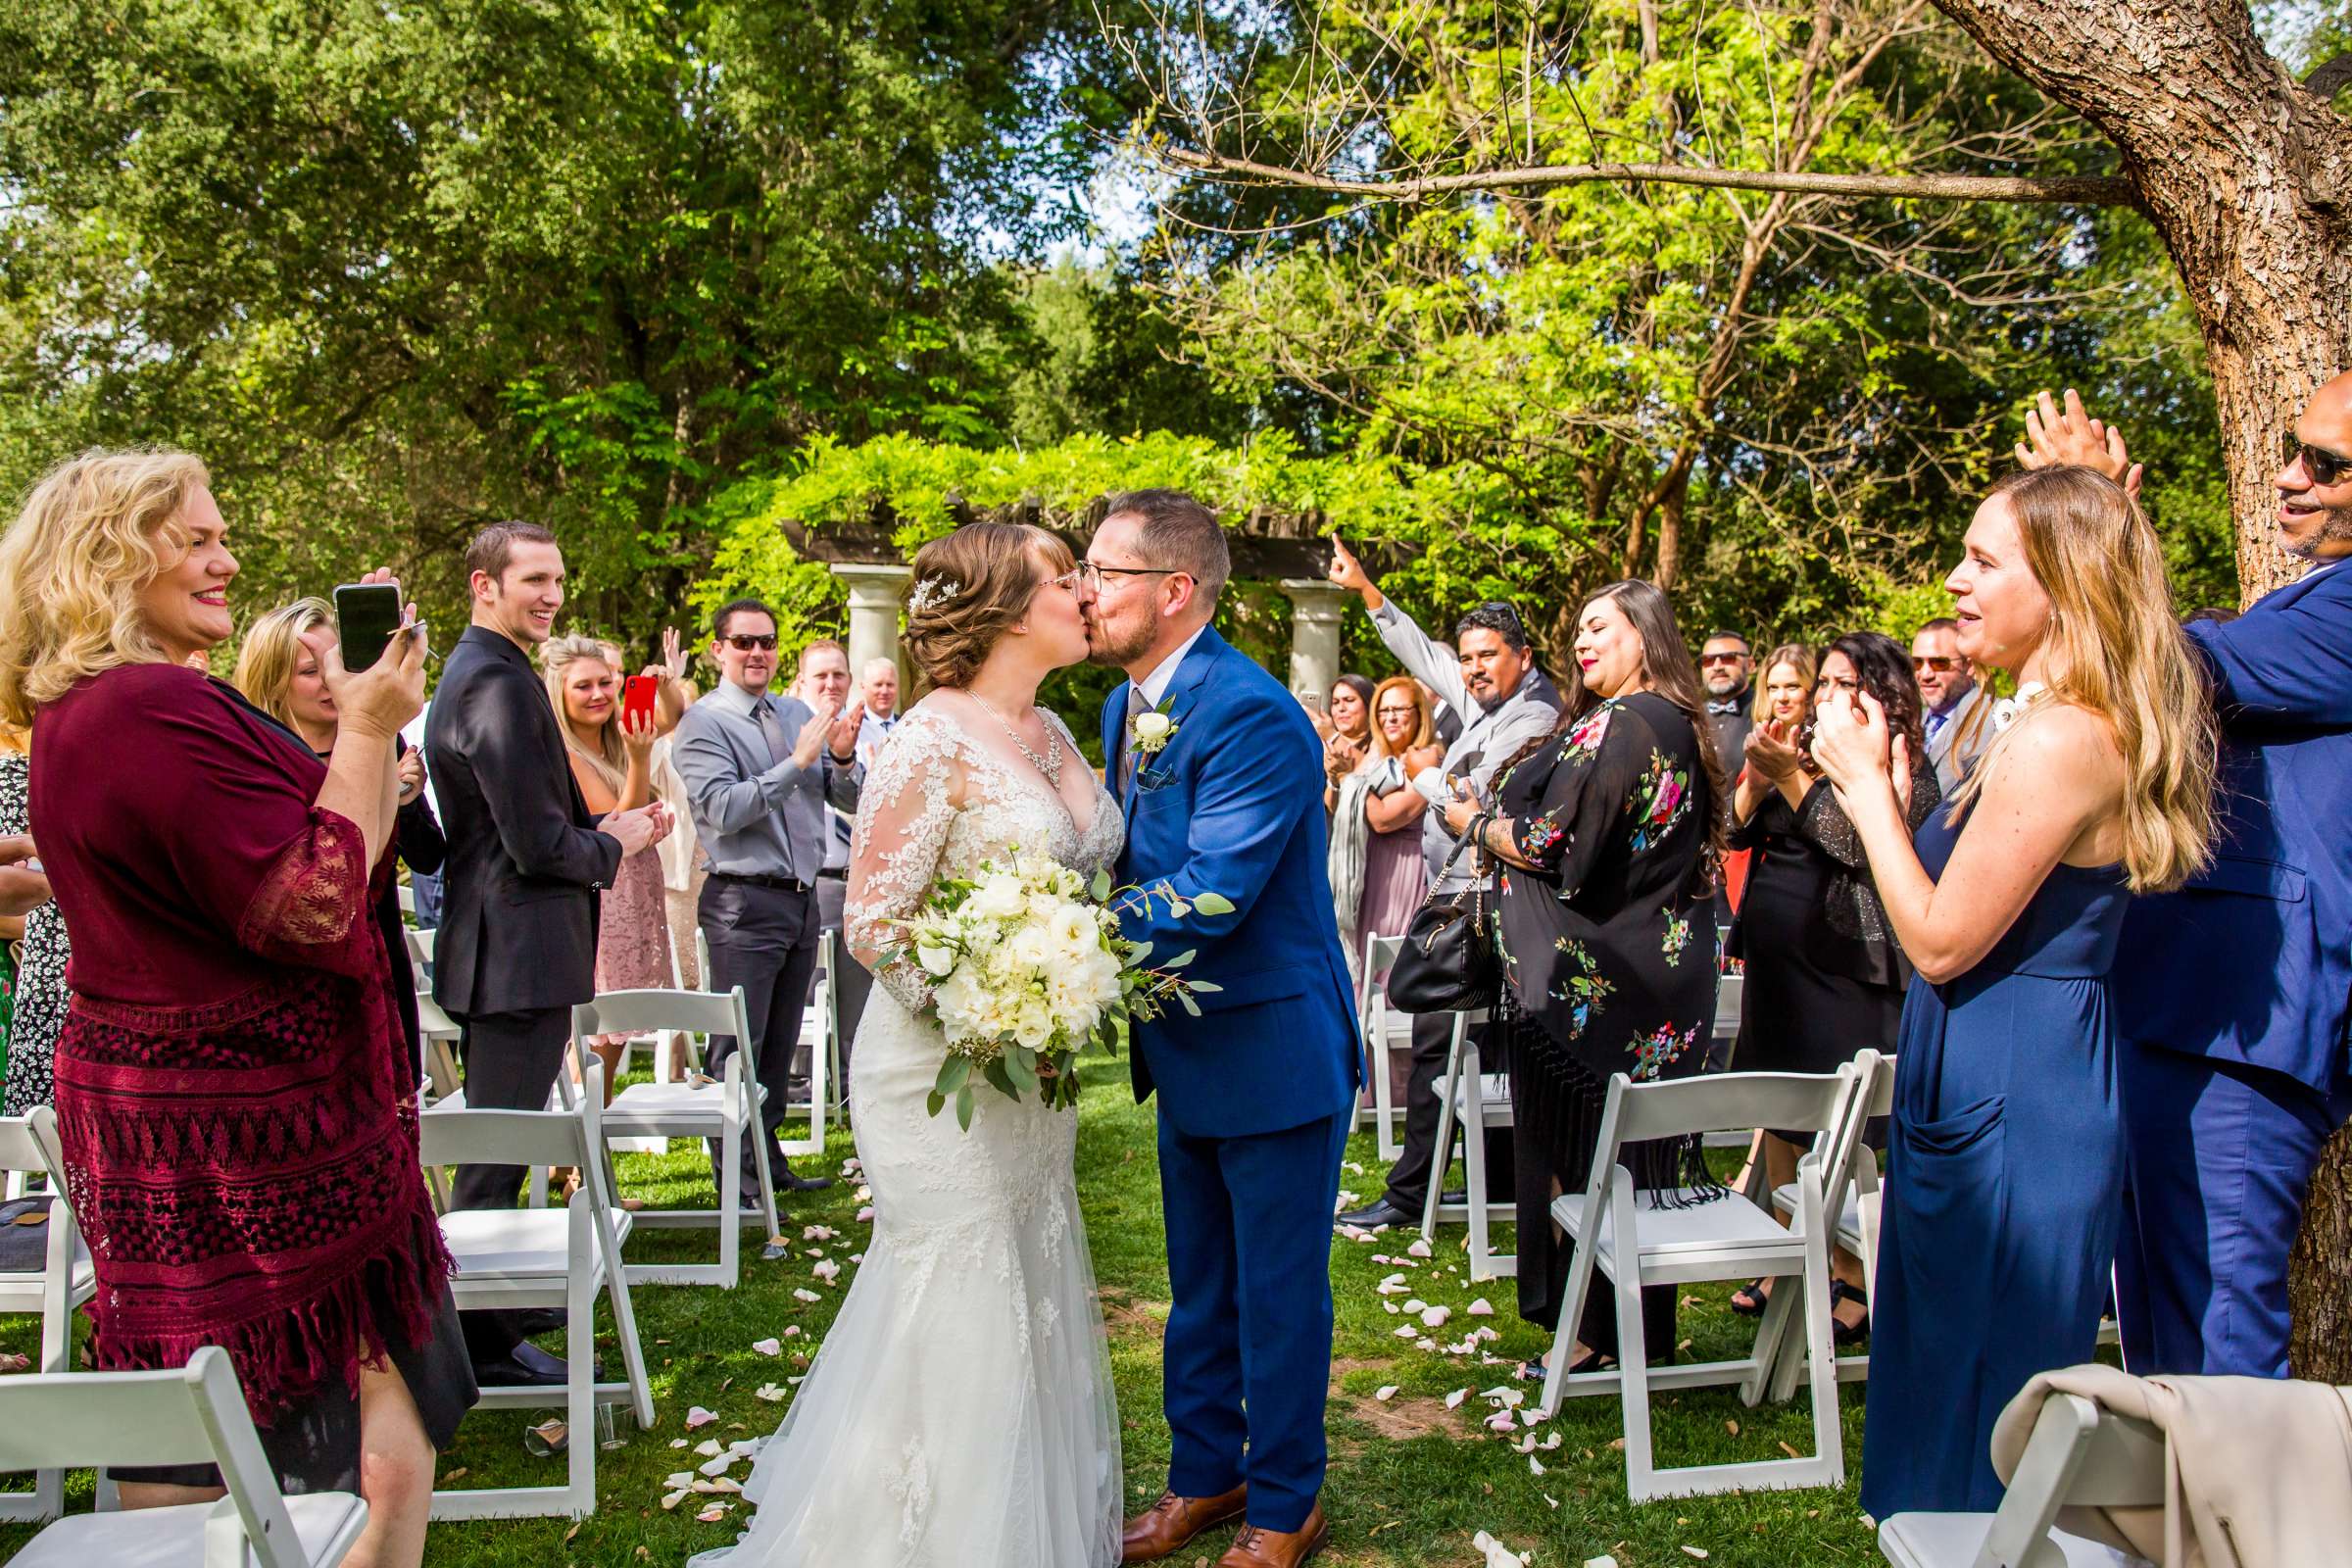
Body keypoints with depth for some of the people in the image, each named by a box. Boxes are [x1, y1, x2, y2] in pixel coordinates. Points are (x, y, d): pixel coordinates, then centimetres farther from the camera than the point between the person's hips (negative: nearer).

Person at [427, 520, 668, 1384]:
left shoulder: (476, 671, 15)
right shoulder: (500, 683, -19)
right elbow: (539, 846, -24)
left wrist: (609, 824, 7)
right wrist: (614, 844, -6)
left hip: (497, 948, 11)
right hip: (518, 954, -11)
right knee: (499, 1148, 0)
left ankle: (495, 1299, 38)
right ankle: (484, 1339, 12)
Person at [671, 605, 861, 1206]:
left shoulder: (798, 713, 11)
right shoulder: (703, 722, -6)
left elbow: (852, 800, 11)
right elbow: (723, 809, -19)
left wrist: (843, 758, -10)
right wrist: (798, 763, -21)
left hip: (802, 898, 6)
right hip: (745, 902, -6)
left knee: (780, 1046, 15)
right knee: (739, 1048, -2)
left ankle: (770, 1163, 27)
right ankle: (737, 1182, 7)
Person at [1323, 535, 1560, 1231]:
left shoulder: (1531, 720, -13)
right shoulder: (1486, 696, 13)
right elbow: (1421, 652, 25)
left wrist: (1421, 774, -1)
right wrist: (1366, 589, 25)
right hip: (1460, 894, 9)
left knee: (1436, 1041, -7)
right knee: (1490, 1042, 14)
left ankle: (1410, 1192, 0)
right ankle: (1500, 1175, 22)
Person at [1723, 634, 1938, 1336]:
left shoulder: (1904, 767, -6)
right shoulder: (1808, 750, 13)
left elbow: (1860, 846, -21)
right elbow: (1738, 831, 9)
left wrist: (1790, 777, -22)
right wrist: (1756, 774, -9)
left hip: (1846, 967, -7)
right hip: (1774, 957, 7)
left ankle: (1853, 1282, 10)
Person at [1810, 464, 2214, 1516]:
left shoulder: (2060, 737, -21)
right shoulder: (2047, 723, 12)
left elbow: (1941, 941, -20)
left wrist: (1866, 783, -13)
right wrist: (1890, 791, 6)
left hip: (2009, 1106, -10)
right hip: (1989, 1084, 10)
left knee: (1979, 1393, 4)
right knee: (1948, 1377, 21)